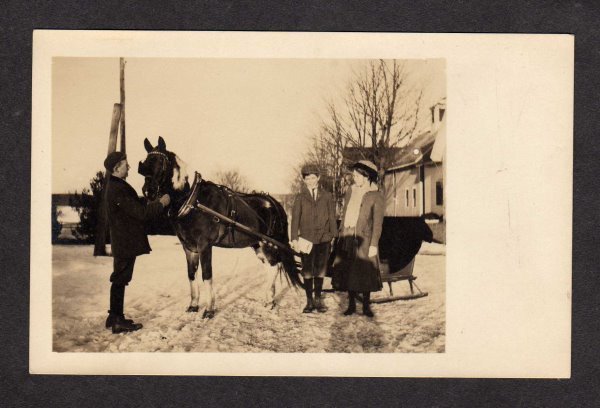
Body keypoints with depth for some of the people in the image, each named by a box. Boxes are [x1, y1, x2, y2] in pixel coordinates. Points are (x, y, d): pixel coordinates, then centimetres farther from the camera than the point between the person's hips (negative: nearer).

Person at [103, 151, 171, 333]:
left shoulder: (116, 186, 12)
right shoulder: (118, 190, -21)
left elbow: (136, 207, 17)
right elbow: (140, 213, -22)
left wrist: (154, 203, 12)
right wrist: (160, 204, -11)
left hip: (123, 241, 10)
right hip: (126, 242, -10)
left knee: (120, 280, 16)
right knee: (120, 279, -3)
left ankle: (115, 317, 26)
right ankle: (118, 322, 5)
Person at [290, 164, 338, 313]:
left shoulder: (327, 196, 8)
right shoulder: (300, 197, 6)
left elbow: (332, 217, 10)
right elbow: (295, 218, 3)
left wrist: (334, 236, 6)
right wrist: (294, 238, -5)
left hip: (323, 239, 1)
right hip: (306, 238, -1)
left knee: (320, 270, 5)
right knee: (307, 271, 1)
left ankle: (318, 300, 15)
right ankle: (309, 301, 9)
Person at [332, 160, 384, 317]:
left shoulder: (376, 196, -3)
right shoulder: (350, 191, 12)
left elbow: (377, 222, -7)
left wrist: (374, 244, -12)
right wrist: (341, 236, 12)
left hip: (363, 239, -5)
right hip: (347, 238, 5)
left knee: (365, 272, -2)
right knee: (348, 272, 6)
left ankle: (366, 306, 9)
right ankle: (351, 304, 15)